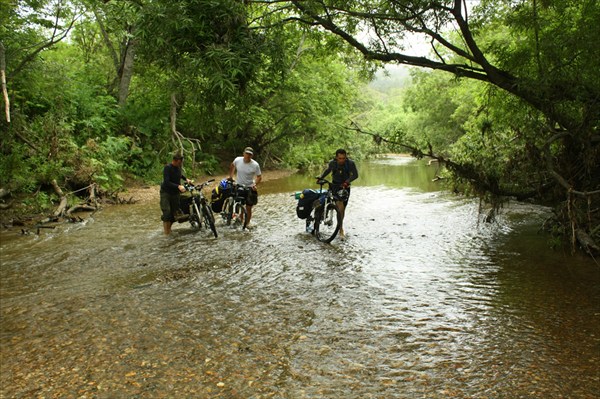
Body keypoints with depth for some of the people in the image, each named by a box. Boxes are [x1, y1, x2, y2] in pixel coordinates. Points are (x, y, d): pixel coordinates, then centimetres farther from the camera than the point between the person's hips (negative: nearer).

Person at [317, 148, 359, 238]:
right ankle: (341, 230, -19)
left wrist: (347, 181, -34)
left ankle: (340, 227, 31)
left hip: (345, 187, 1)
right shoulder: (332, 163, -11)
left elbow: (355, 175, -20)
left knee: (343, 208, 9)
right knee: (340, 206, -21)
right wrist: (320, 177, -3)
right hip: (335, 186, -1)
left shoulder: (351, 163, -16)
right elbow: (327, 170, 9)